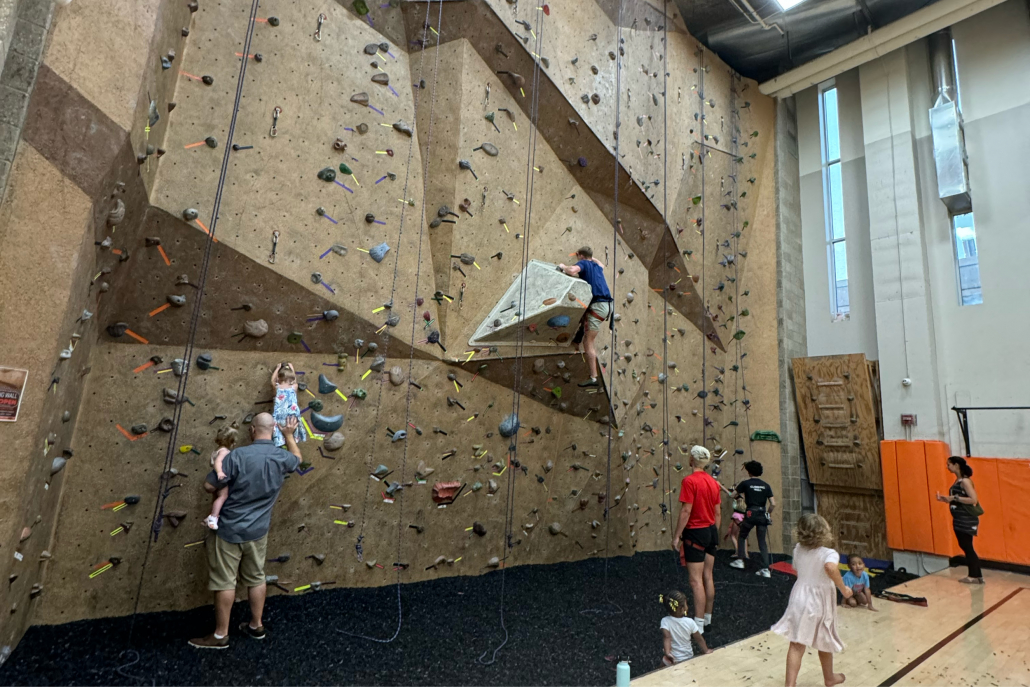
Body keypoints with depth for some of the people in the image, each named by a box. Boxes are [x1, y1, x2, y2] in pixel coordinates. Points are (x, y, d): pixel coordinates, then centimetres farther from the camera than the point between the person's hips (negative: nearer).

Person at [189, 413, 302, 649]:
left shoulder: (238, 455, -23)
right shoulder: (281, 458, -7)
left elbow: (210, 485, -15)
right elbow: (297, 458, 18)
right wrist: (289, 434, 27)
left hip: (229, 530, -5)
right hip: (258, 530, 5)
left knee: (225, 582, 9)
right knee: (256, 578, 18)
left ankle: (221, 635, 21)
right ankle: (256, 626, 32)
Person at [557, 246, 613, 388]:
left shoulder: (583, 263, 3)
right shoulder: (597, 266, 25)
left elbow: (572, 270, -19)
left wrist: (563, 267, 0)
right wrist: (590, 256, 56)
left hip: (598, 305, -8)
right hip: (607, 305, 8)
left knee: (588, 342, -6)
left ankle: (593, 377, -8)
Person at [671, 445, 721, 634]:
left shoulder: (689, 480, -18)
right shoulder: (713, 482, 5)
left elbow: (686, 511, -20)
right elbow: (718, 513, 11)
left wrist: (676, 536, -14)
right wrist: (714, 534, 22)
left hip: (695, 533, -8)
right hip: (711, 532, 8)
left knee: (696, 580, -1)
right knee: (708, 577, 17)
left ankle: (698, 624, 4)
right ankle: (707, 618, 28)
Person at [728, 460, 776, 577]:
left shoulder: (745, 483, -3)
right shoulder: (766, 485, 5)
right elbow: (773, 504, 1)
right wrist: (768, 513, 17)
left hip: (750, 514, -3)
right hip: (762, 515, 3)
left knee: (742, 537, 17)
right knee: (762, 542, 9)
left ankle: (740, 560, 16)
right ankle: (765, 569, 5)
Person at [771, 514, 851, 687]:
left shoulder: (798, 549, -3)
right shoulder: (829, 554, -19)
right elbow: (830, 568, -41)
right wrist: (843, 589, -28)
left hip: (800, 598, 3)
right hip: (820, 602, -2)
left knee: (796, 645, 4)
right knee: (824, 643, 22)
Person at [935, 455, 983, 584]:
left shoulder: (965, 481, -16)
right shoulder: (958, 480, 11)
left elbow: (973, 499, -23)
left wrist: (954, 497, -23)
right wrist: (945, 499, 4)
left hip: (967, 520, -9)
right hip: (959, 520, 9)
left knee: (967, 547, 1)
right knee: (965, 546, 14)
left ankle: (975, 576, 12)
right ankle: (976, 575, 23)